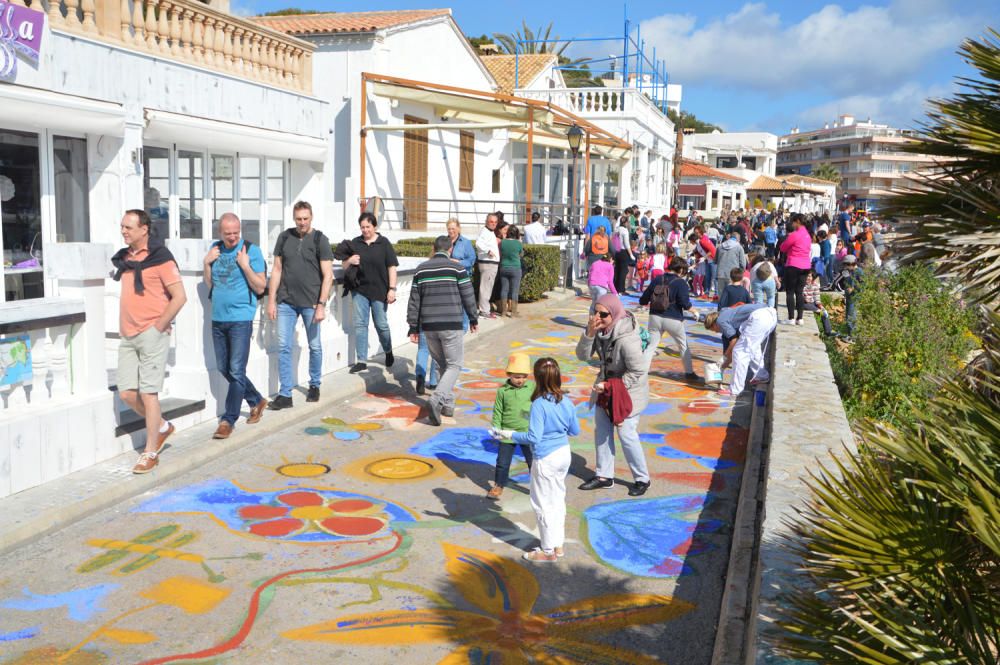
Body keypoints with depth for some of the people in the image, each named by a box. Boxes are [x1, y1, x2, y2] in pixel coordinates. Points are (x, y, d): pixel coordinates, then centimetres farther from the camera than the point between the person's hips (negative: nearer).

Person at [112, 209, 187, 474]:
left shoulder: (159, 257, -9)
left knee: (148, 393, -3)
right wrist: (125, 327, 14)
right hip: (127, 335, 7)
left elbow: (179, 297, -13)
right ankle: (162, 427, 29)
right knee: (127, 393, 6)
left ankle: (150, 452, 8)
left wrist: (158, 327, -13)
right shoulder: (124, 258, 12)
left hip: (151, 335, -7)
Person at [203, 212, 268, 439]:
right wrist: (207, 263, 0)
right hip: (218, 319, 6)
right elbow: (209, 285, 14)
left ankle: (228, 420, 2)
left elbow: (260, 287, -7)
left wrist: (245, 266, -18)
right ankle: (257, 401, 32)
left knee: (236, 371, -6)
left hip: (240, 319, -6)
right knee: (224, 369, 14)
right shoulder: (215, 249, 10)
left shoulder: (251, 250, -5)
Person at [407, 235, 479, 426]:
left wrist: (413, 327, 14)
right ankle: (437, 400, -18)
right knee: (454, 365, 2)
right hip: (451, 325, -4)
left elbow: (414, 301, 9)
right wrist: (473, 319, 13)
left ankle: (448, 404, 19)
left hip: (428, 326, 4)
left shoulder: (421, 269, 8)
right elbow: (468, 296, -1)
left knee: (442, 364, 18)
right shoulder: (456, 268, -4)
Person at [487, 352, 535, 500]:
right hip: (507, 433, 0)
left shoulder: (532, 387, -6)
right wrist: (496, 429, -4)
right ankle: (498, 486, 28)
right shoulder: (502, 391, -7)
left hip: (527, 433, 0)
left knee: (533, 461, 11)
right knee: (502, 462, 11)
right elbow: (497, 412, -1)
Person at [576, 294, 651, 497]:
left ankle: (642, 479, 16)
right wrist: (589, 333, -26)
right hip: (606, 387, 8)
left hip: (627, 390, -8)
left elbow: (638, 371, -24)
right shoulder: (600, 330, -10)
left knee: (626, 434, -3)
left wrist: (610, 387, -21)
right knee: (601, 431, 12)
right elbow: (583, 355, -9)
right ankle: (604, 476, 25)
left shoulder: (627, 339, -32)